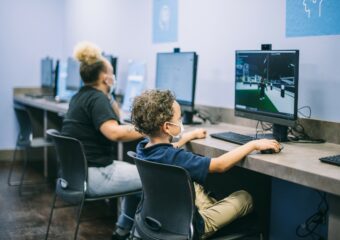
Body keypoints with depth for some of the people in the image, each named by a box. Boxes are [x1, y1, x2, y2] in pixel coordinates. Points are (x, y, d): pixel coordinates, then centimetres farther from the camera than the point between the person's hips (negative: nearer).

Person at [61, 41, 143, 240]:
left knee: (137, 173, 24)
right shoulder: (97, 98, -16)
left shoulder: (81, 96, 14)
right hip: (92, 175, -11)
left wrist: (109, 96, 15)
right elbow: (114, 132, -33)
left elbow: (112, 121, 24)